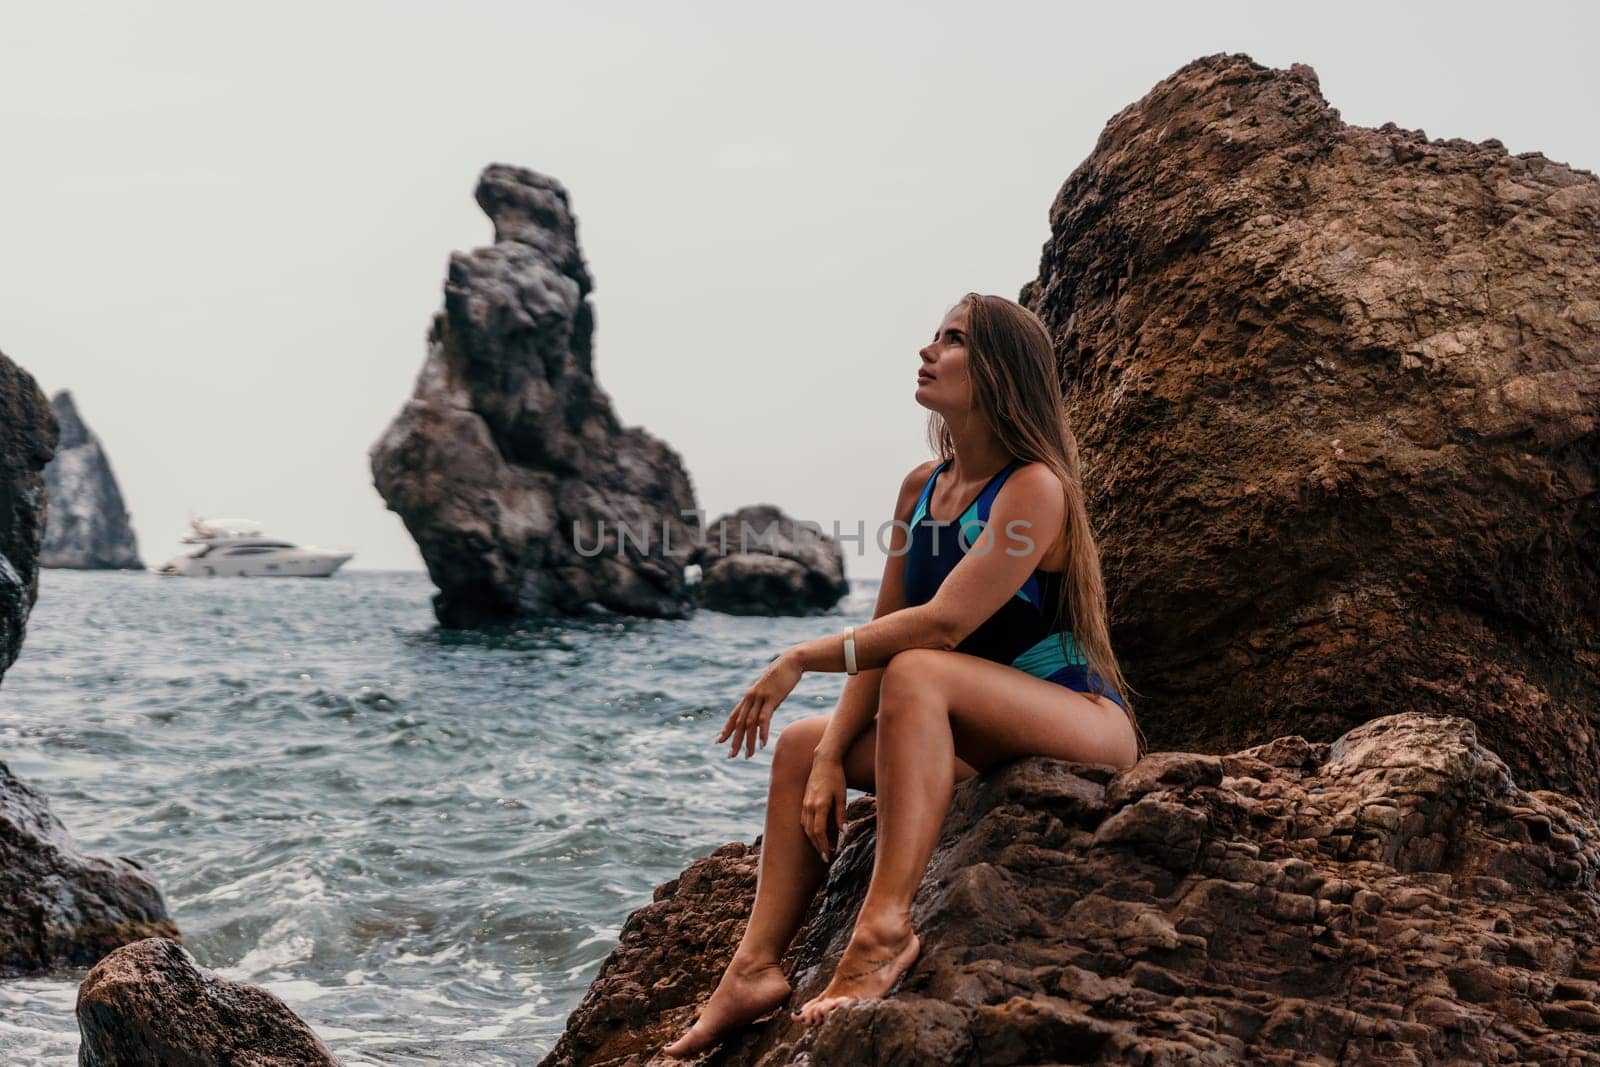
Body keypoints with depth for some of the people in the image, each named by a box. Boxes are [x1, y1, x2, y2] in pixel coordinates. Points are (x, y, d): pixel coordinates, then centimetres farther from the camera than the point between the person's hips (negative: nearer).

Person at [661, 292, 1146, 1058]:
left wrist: (804, 658, -23)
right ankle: (756, 968, -8)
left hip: (1087, 722, -8)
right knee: (802, 744, 2)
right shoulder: (922, 488, 7)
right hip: (981, 741, 9)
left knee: (918, 674, -33)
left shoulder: (1034, 489, -17)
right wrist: (832, 756, -6)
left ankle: (885, 928, -39)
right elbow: (882, 632, 5)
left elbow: (943, 625, -27)